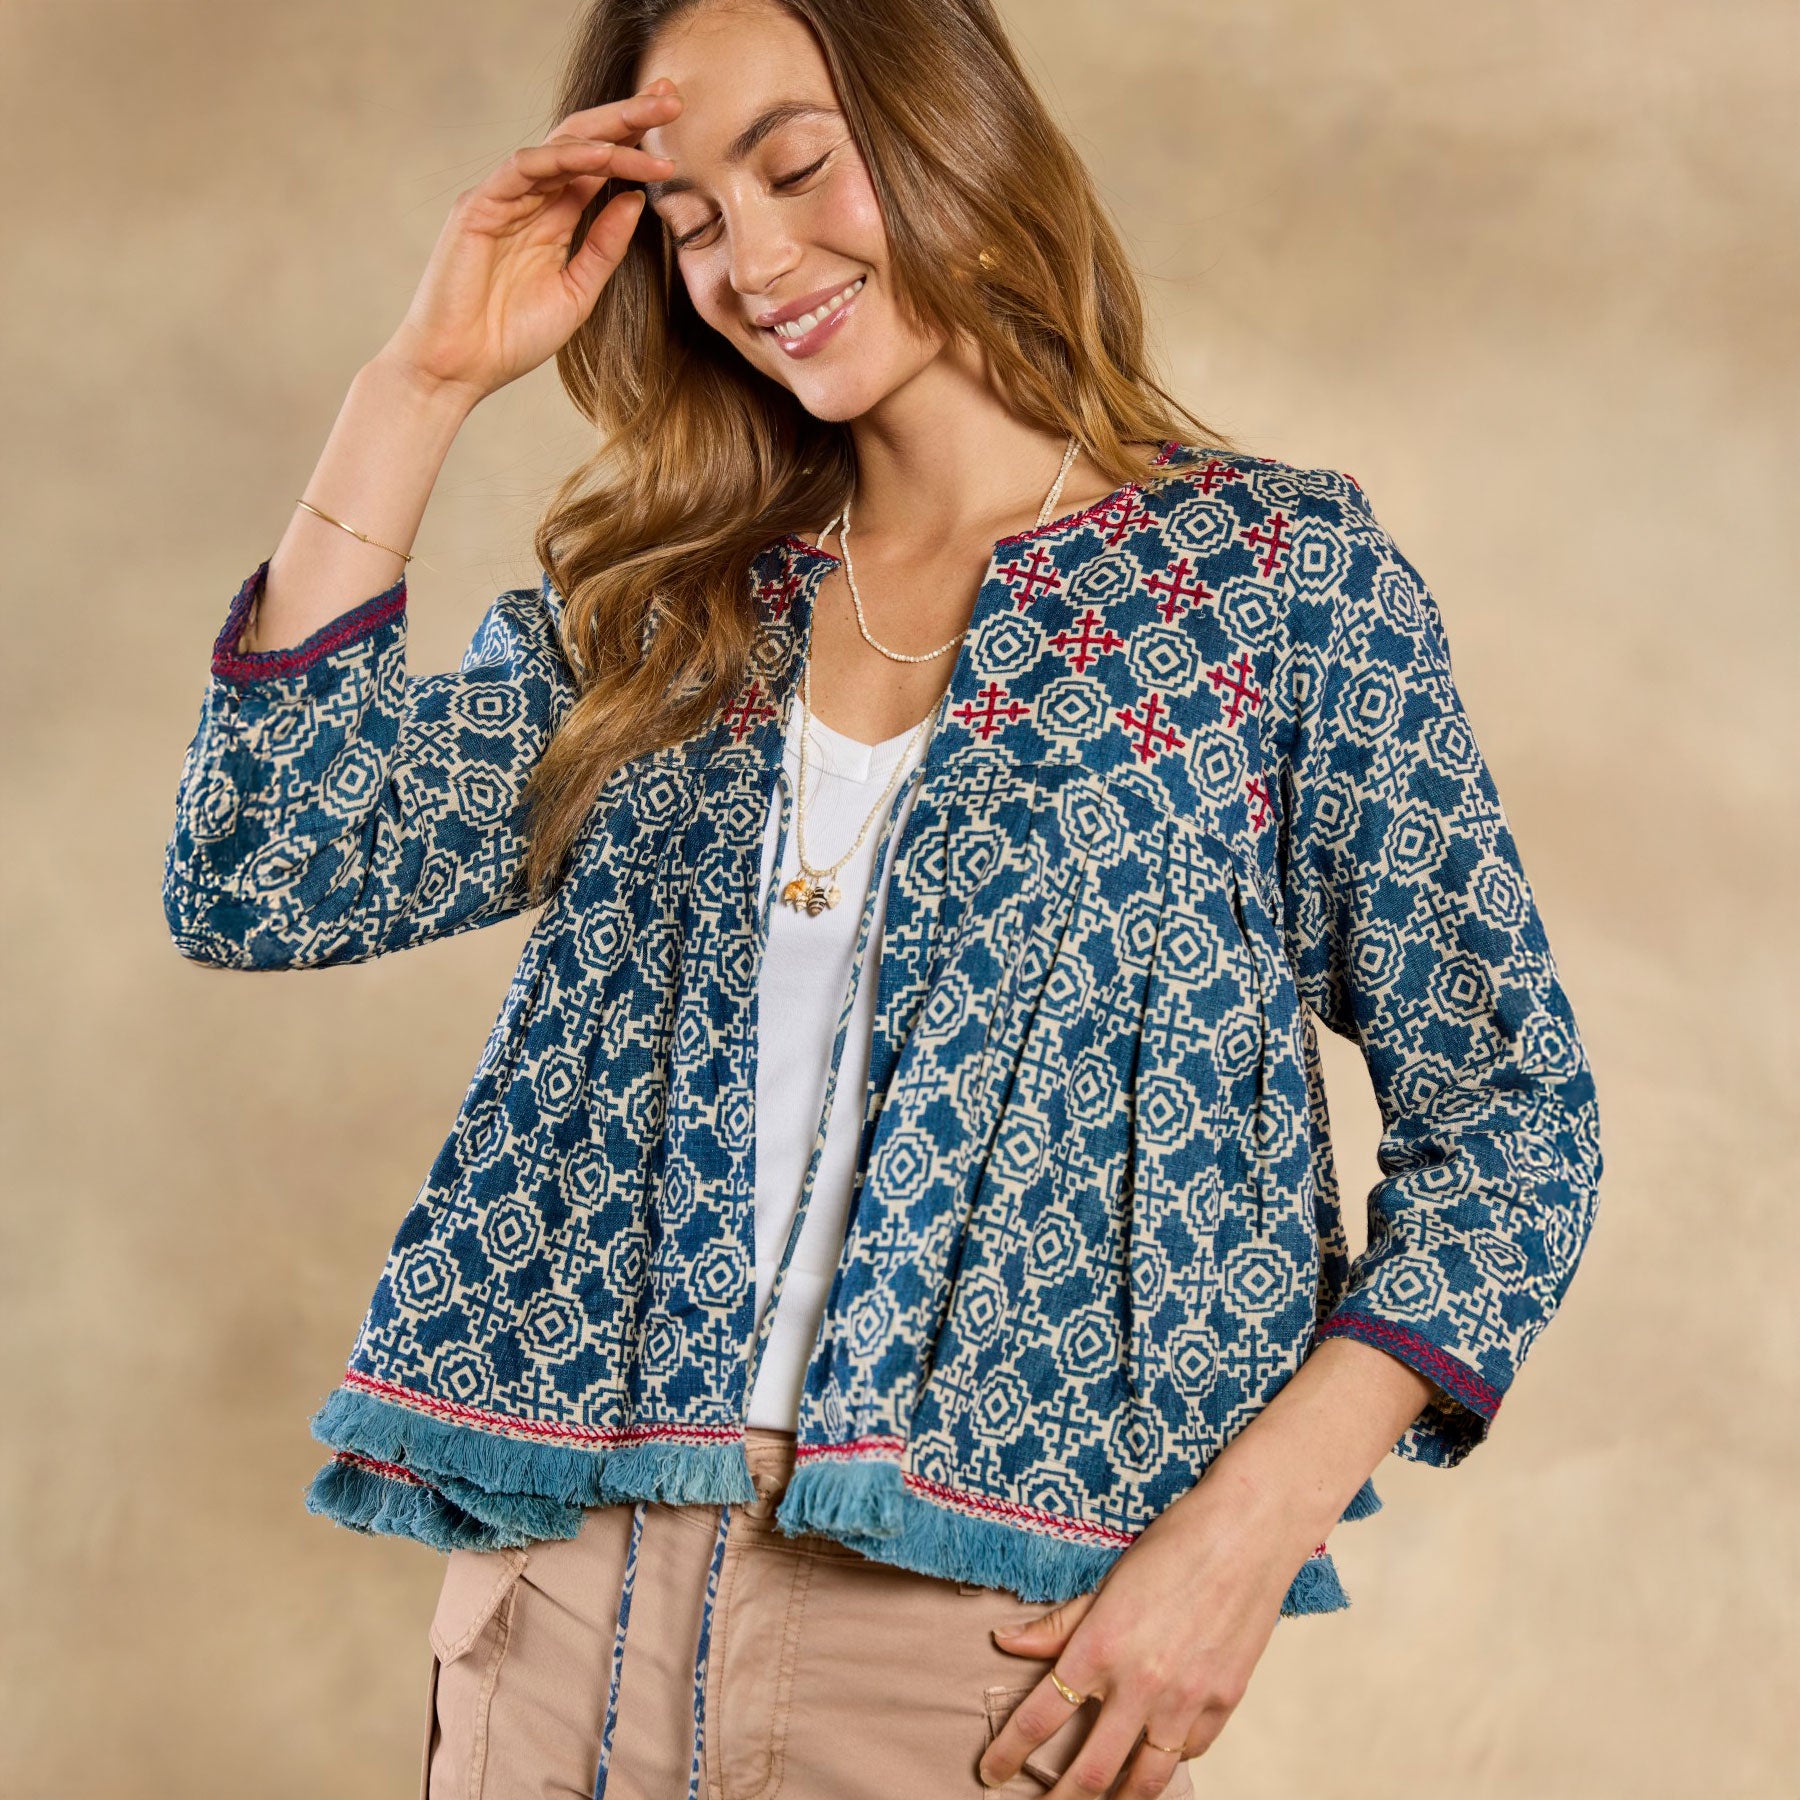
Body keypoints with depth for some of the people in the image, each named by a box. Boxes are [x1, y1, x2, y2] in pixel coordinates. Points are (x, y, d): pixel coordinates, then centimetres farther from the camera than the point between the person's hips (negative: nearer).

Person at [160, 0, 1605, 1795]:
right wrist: (422, 381, -1)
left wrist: (1246, 1534, -14)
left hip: (994, 1636, -3)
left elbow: (1505, 1122, -1)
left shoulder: (1277, 574, -1)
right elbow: (260, 884, -2)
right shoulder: (668, 611, 9)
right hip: (572, 1583, 4)